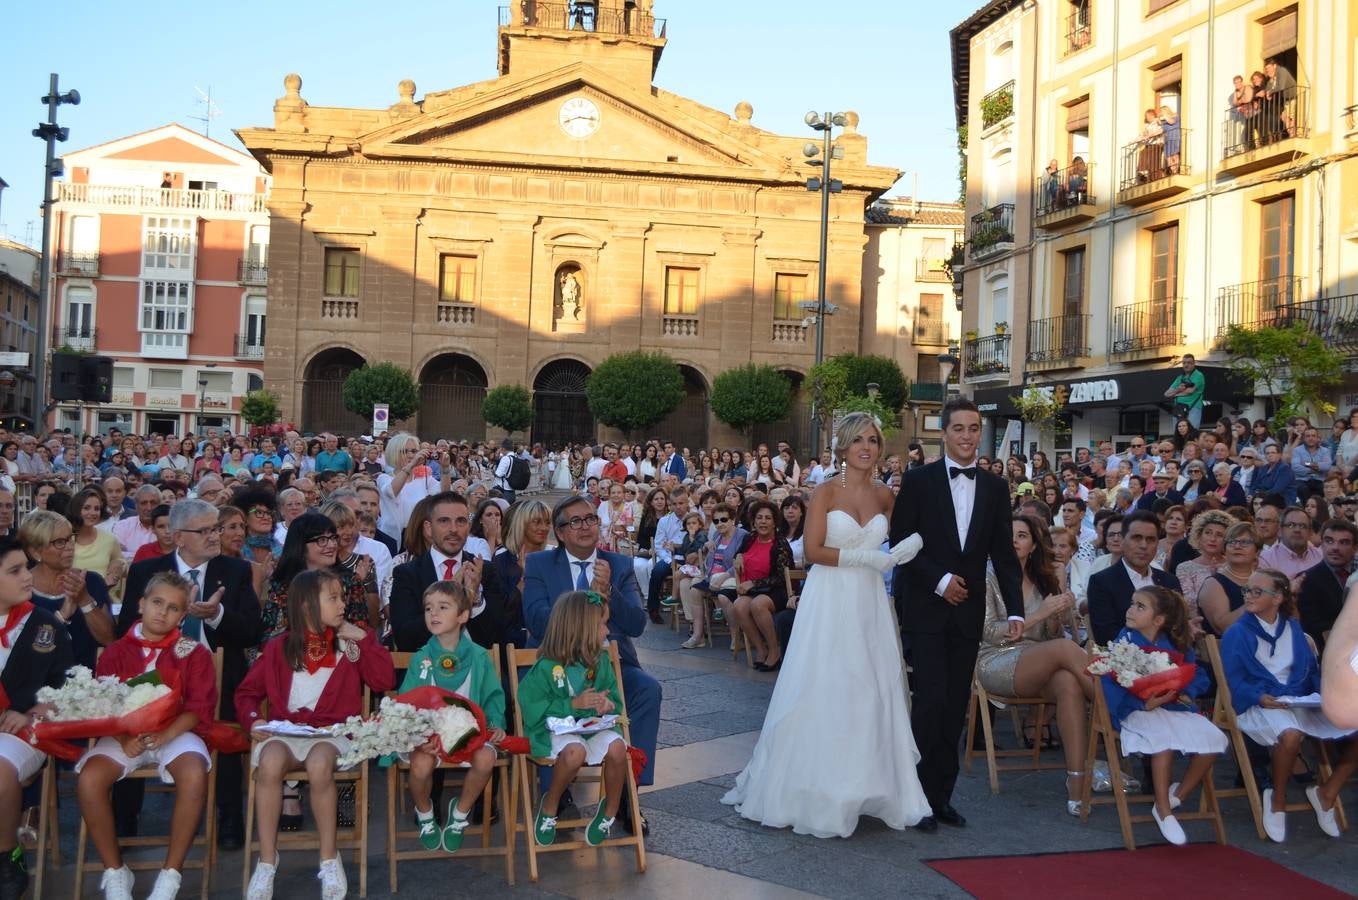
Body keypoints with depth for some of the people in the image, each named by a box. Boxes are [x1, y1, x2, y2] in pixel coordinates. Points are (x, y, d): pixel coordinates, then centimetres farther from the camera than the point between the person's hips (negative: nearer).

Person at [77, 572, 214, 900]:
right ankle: (114, 872, -10)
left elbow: (200, 707, -2)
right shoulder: (116, 651, 10)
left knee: (194, 775, -34)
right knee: (88, 779, -28)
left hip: (175, 733, -2)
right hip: (123, 734, 2)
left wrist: (165, 735, -19)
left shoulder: (194, 652, 6)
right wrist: (123, 738, -16)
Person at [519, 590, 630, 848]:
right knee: (575, 751, -37)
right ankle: (550, 805, -8)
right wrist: (573, 704, -21)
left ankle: (610, 809, -1)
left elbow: (614, 697, 11)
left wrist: (608, 704, -14)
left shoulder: (601, 660, 4)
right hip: (557, 727, -4)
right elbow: (530, 706, -13)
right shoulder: (548, 667, -12)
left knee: (616, 747, -27)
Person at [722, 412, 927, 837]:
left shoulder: (885, 495, 7)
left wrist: (912, 543, 3)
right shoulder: (826, 491, -6)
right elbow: (813, 550, -13)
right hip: (830, 600, -4)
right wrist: (864, 557, -17)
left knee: (871, 692, 8)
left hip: (870, 603, 5)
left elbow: (905, 536, 23)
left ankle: (866, 787, 21)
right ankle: (816, 790, 14)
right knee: (823, 693, 1)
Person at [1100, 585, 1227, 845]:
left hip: (1175, 708, 5)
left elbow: (1199, 677, 12)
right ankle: (1163, 810, -19)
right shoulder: (1125, 641, -2)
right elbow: (1111, 682, -11)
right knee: (1164, 736, -34)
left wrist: (1185, 693, -11)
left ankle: (1177, 796, 3)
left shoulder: (1175, 646, 10)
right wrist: (1144, 703, -23)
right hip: (1139, 711, -5)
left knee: (1212, 738, -17)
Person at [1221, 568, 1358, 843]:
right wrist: (1260, 697, -25)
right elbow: (1236, 681, -6)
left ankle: (1327, 792, 10)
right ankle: (1277, 800, -13)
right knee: (1290, 734, -39)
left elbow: (1312, 670, 14)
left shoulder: (1293, 628, 14)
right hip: (1259, 704, -6)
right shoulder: (1237, 633, -1)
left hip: (1302, 702, 6)